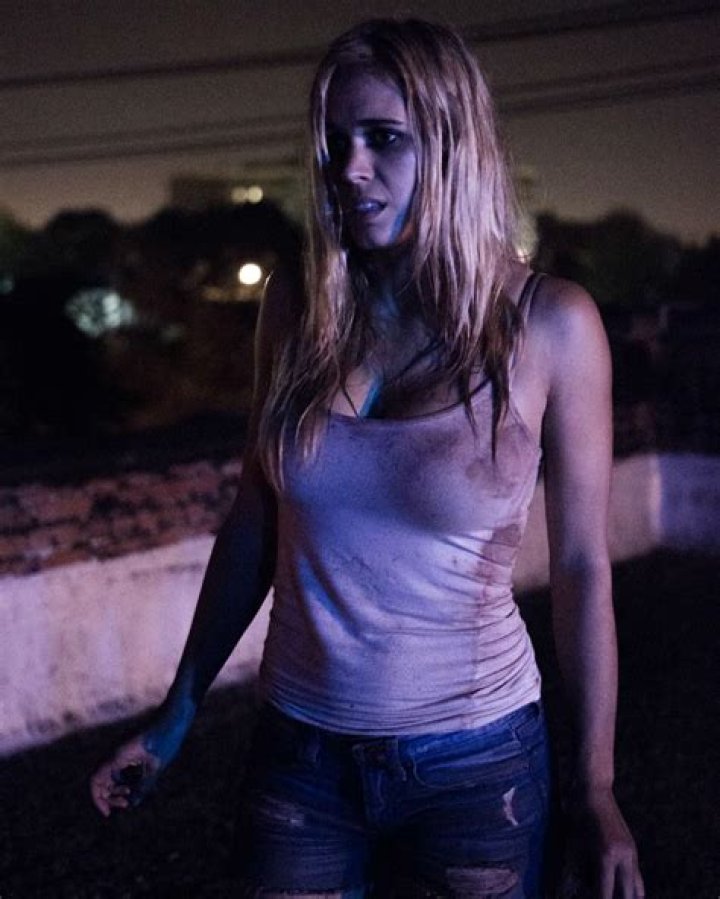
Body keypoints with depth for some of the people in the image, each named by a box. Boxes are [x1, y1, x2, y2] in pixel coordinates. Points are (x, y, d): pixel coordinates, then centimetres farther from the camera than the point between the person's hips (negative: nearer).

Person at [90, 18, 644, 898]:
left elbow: (581, 565, -6)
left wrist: (595, 786, -2)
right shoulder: (296, 308, -2)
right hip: (298, 752, 3)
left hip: (471, 764, -2)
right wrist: (174, 718, 7)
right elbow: (254, 524, 4)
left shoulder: (549, 324, -10)